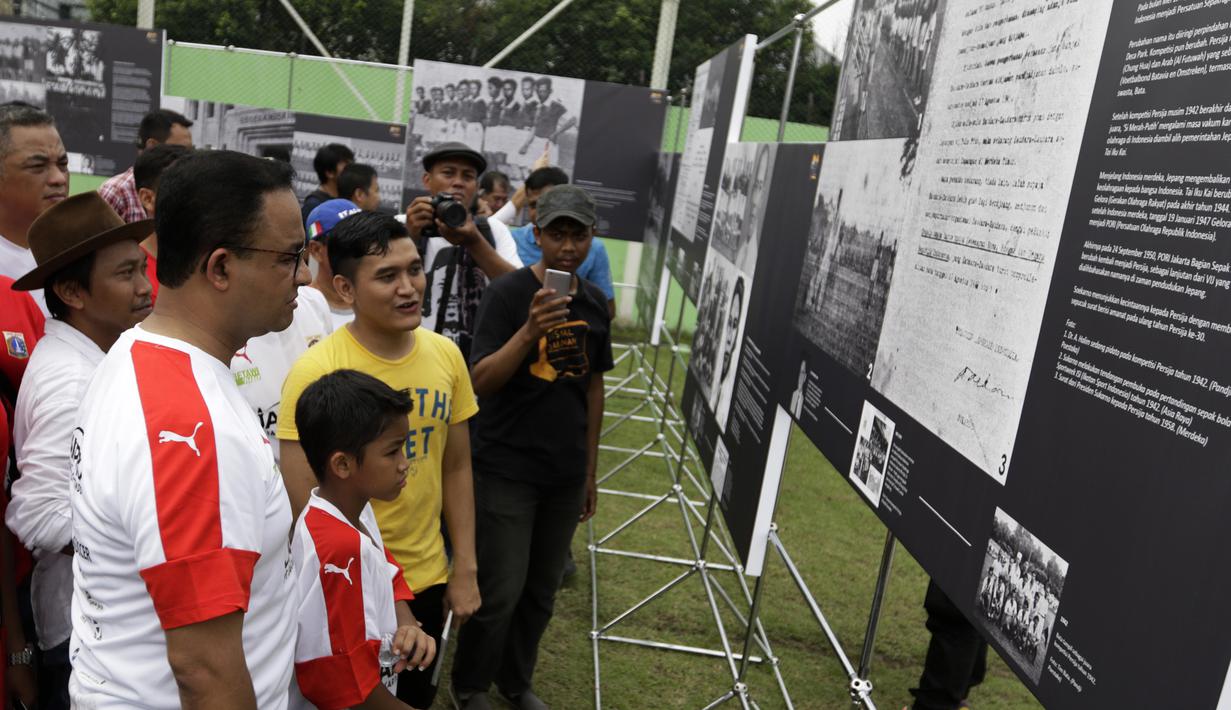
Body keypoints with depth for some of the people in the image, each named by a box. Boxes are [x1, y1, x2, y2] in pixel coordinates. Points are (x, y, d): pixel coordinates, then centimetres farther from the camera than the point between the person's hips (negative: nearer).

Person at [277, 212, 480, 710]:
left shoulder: (446, 355, -5)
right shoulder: (316, 373, -20)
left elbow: (456, 468, 5)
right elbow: (302, 503, -17)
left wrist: (465, 567, 6)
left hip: (427, 576, 5)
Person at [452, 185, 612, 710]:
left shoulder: (594, 303, 5)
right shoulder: (507, 293, -11)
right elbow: (480, 383, -18)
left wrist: (590, 470, 14)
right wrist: (529, 332, -34)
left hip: (565, 474, 5)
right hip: (506, 469, -5)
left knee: (541, 591, 13)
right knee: (500, 591, 0)